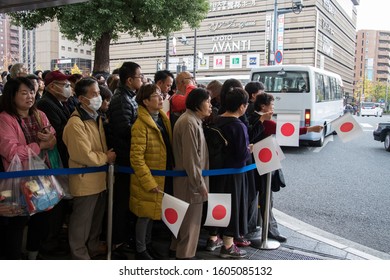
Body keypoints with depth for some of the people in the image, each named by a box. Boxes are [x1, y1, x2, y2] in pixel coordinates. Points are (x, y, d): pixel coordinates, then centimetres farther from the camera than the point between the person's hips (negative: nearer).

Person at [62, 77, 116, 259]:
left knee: (97, 217, 23)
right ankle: (79, 255, 27)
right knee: (82, 220, 9)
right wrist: (106, 158, -13)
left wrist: (107, 155, -2)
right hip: (85, 180, -9)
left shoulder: (96, 117, 7)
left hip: (99, 178, 9)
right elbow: (85, 156, -26)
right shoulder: (75, 123, -23)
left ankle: (94, 246, 43)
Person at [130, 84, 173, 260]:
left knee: (152, 213, 21)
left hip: (162, 178, 7)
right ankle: (140, 250, 25)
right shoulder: (140, 125, -19)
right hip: (148, 180, -7)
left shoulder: (163, 118, 5)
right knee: (145, 215, 7)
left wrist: (170, 172, 9)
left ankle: (147, 243, 38)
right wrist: (149, 182, -21)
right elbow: (136, 158, -21)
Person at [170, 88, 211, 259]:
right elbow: (191, 158, -23)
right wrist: (200, 184, -20)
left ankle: (178, 248, 36)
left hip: (191, 179, 10)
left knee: (186, 217, 21)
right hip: (191, 181, -10)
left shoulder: (194, 120, 12)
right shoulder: (189, 123, -20)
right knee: (191, 219, 2)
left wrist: (200, 182, 15)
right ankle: (185, 255, 16)